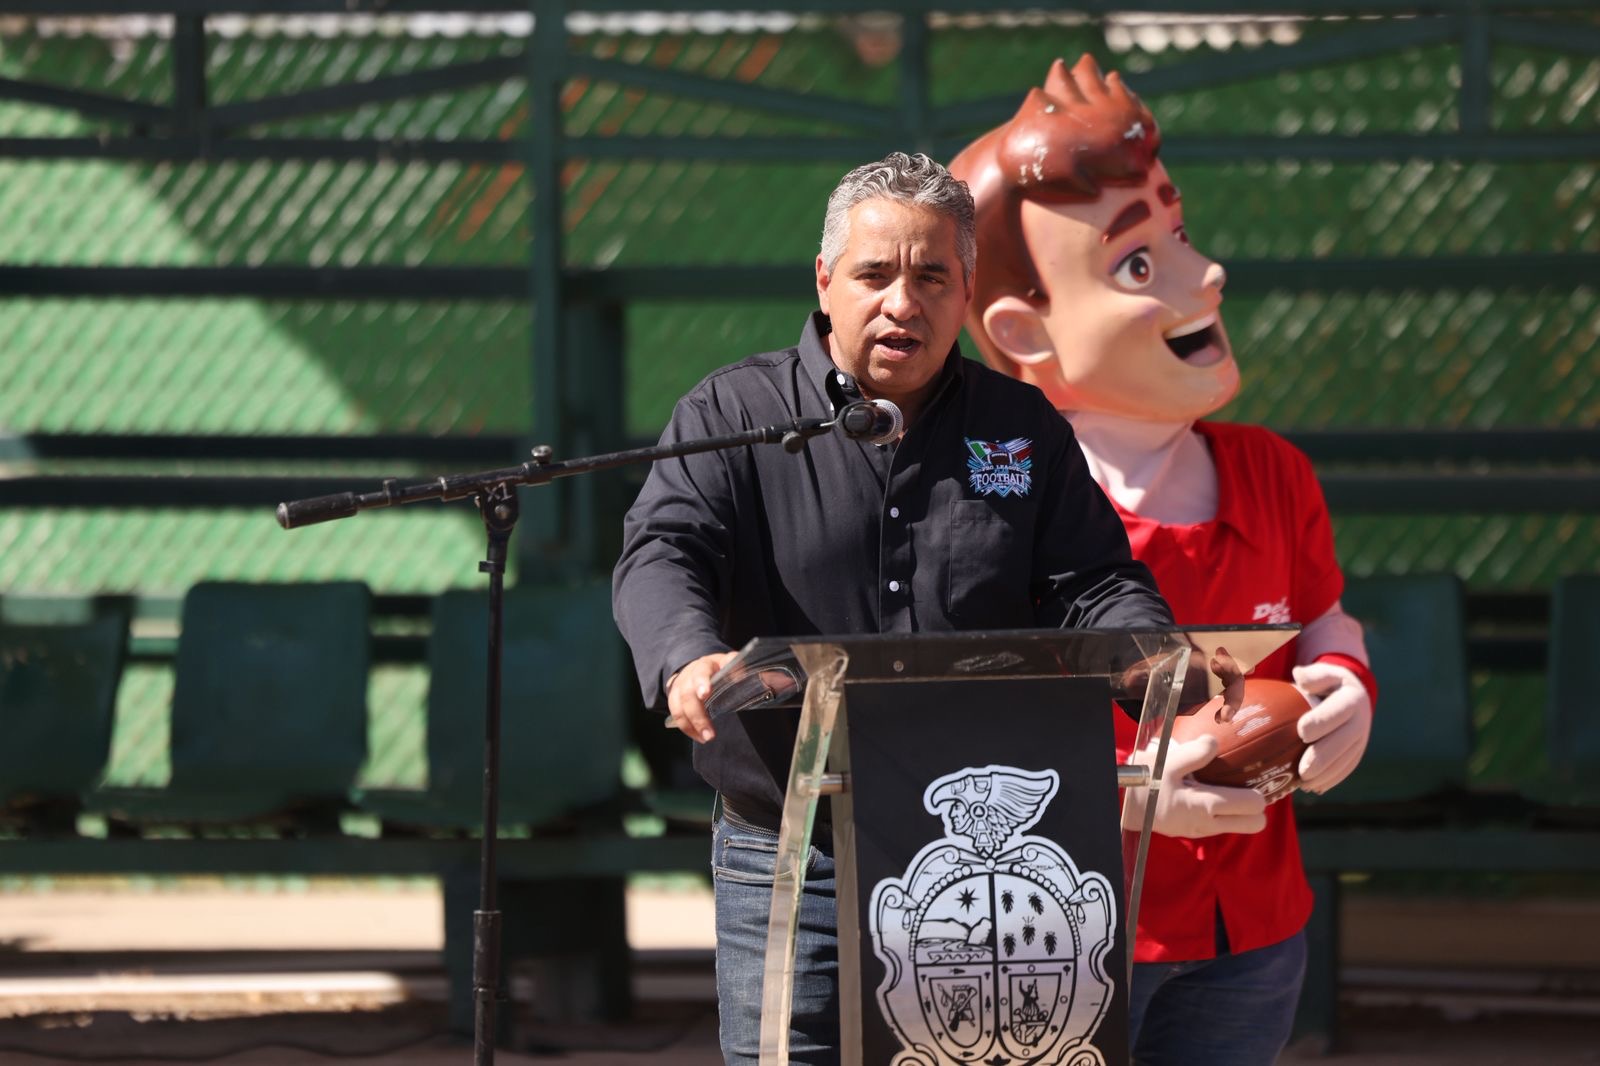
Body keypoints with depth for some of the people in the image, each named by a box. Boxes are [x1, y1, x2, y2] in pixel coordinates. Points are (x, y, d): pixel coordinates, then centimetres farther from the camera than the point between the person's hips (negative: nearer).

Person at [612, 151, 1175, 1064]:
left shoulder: (1027, 431, 11)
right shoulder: (735, 415, 3)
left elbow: (1096, 586, 5)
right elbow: (663, 555, -12)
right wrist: (690, 660, -35)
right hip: (791, 861, -2)